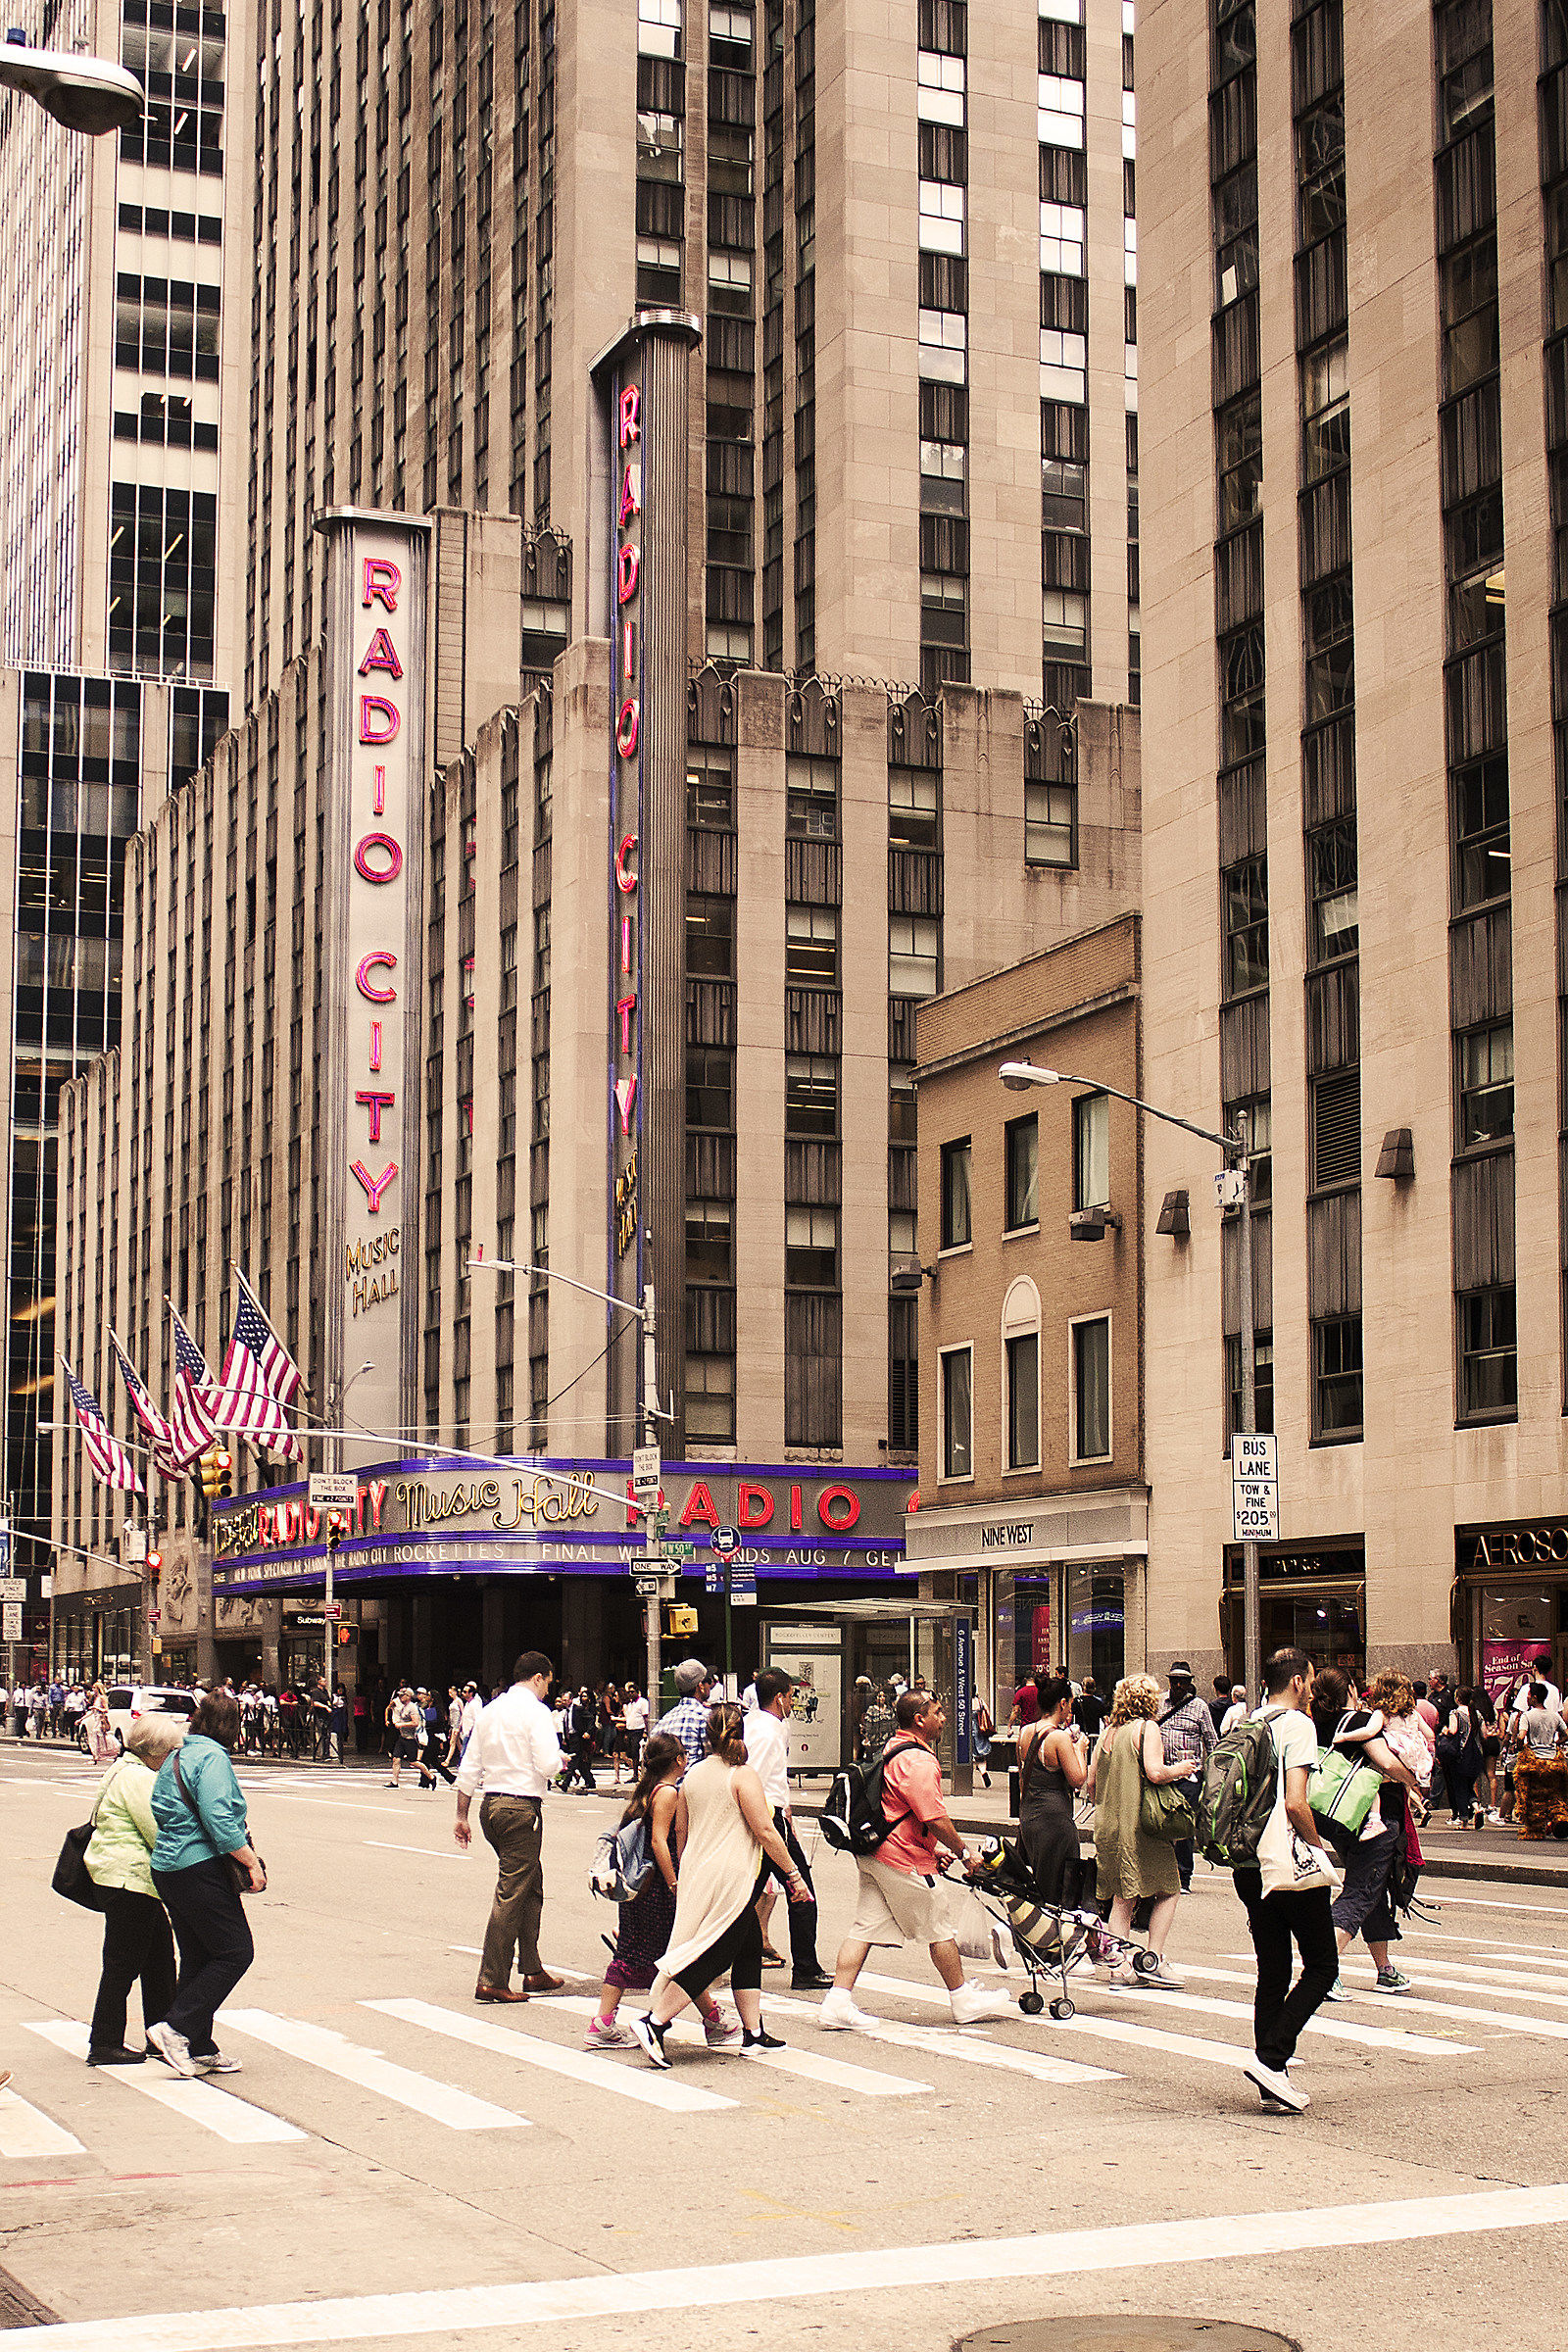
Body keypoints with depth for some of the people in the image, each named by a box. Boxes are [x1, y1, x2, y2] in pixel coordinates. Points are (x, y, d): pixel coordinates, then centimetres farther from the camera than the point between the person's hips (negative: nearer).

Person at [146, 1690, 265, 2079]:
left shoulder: (176, 1757, 17)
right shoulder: (212, 1757, -12)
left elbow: (160, 1812, 21)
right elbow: (219, 1820, -21)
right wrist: (251, 1862, -15)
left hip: (167, 1867, 10)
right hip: (201, 1868, -10)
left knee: (197, 1957, 13)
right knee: (235, 1952, -5)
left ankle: (199, 2050, 16)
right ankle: (176, 2029, -10)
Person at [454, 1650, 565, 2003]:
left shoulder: (489, 1711, 13)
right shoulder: (535, 1710, -9)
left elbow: (469, 1768, 14)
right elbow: (548, 1765, -18)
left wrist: (462, 1815, 18)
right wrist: (560, 1759, 5)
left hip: (490, 1805, 8)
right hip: (522, 1807, -8)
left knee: (532, 1886, 20)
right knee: (511, 1894, -5)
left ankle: (533, 1970, 25)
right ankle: (492, 1982, -5)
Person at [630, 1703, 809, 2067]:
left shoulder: (692, 1775, 10)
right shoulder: (742, 1775, -10)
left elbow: (681, 1831, 18)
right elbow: (765, 1831, -13)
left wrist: (682, 1878, 30)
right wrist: (793, 1874, -6)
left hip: (697, 1873, 8)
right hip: (732, 1877, -8)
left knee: (749, 1948, 16)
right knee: (712, 1956, -4)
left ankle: (754, 2035, 16)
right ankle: (654, 2022, -12)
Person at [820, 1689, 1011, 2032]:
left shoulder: (892, 1752, 15)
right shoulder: (918, 1761, -19)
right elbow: (936, 1819, -22)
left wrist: (932, 1851, 23)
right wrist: (964, 1852, -8)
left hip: (873, 1855, 9)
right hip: (904, 1861, -9)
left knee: (865, 1927, 6)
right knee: (940, 1929, 5)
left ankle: (837, 2003, 0)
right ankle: (964, 2001, 18)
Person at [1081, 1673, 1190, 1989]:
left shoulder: (1107, 1732, 13)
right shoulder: (1147, 1727, -7)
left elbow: (1090, 1782, 14)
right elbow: (1155, 1772, -20)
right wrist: (1180, 1769, -2)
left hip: (1108, 1824, 7)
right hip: (1140, 1823, -7)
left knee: (1122, 1899, 11)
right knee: (1168, 1890, 5)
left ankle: (1120, 1967, 7)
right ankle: (1152, 1960, -2)